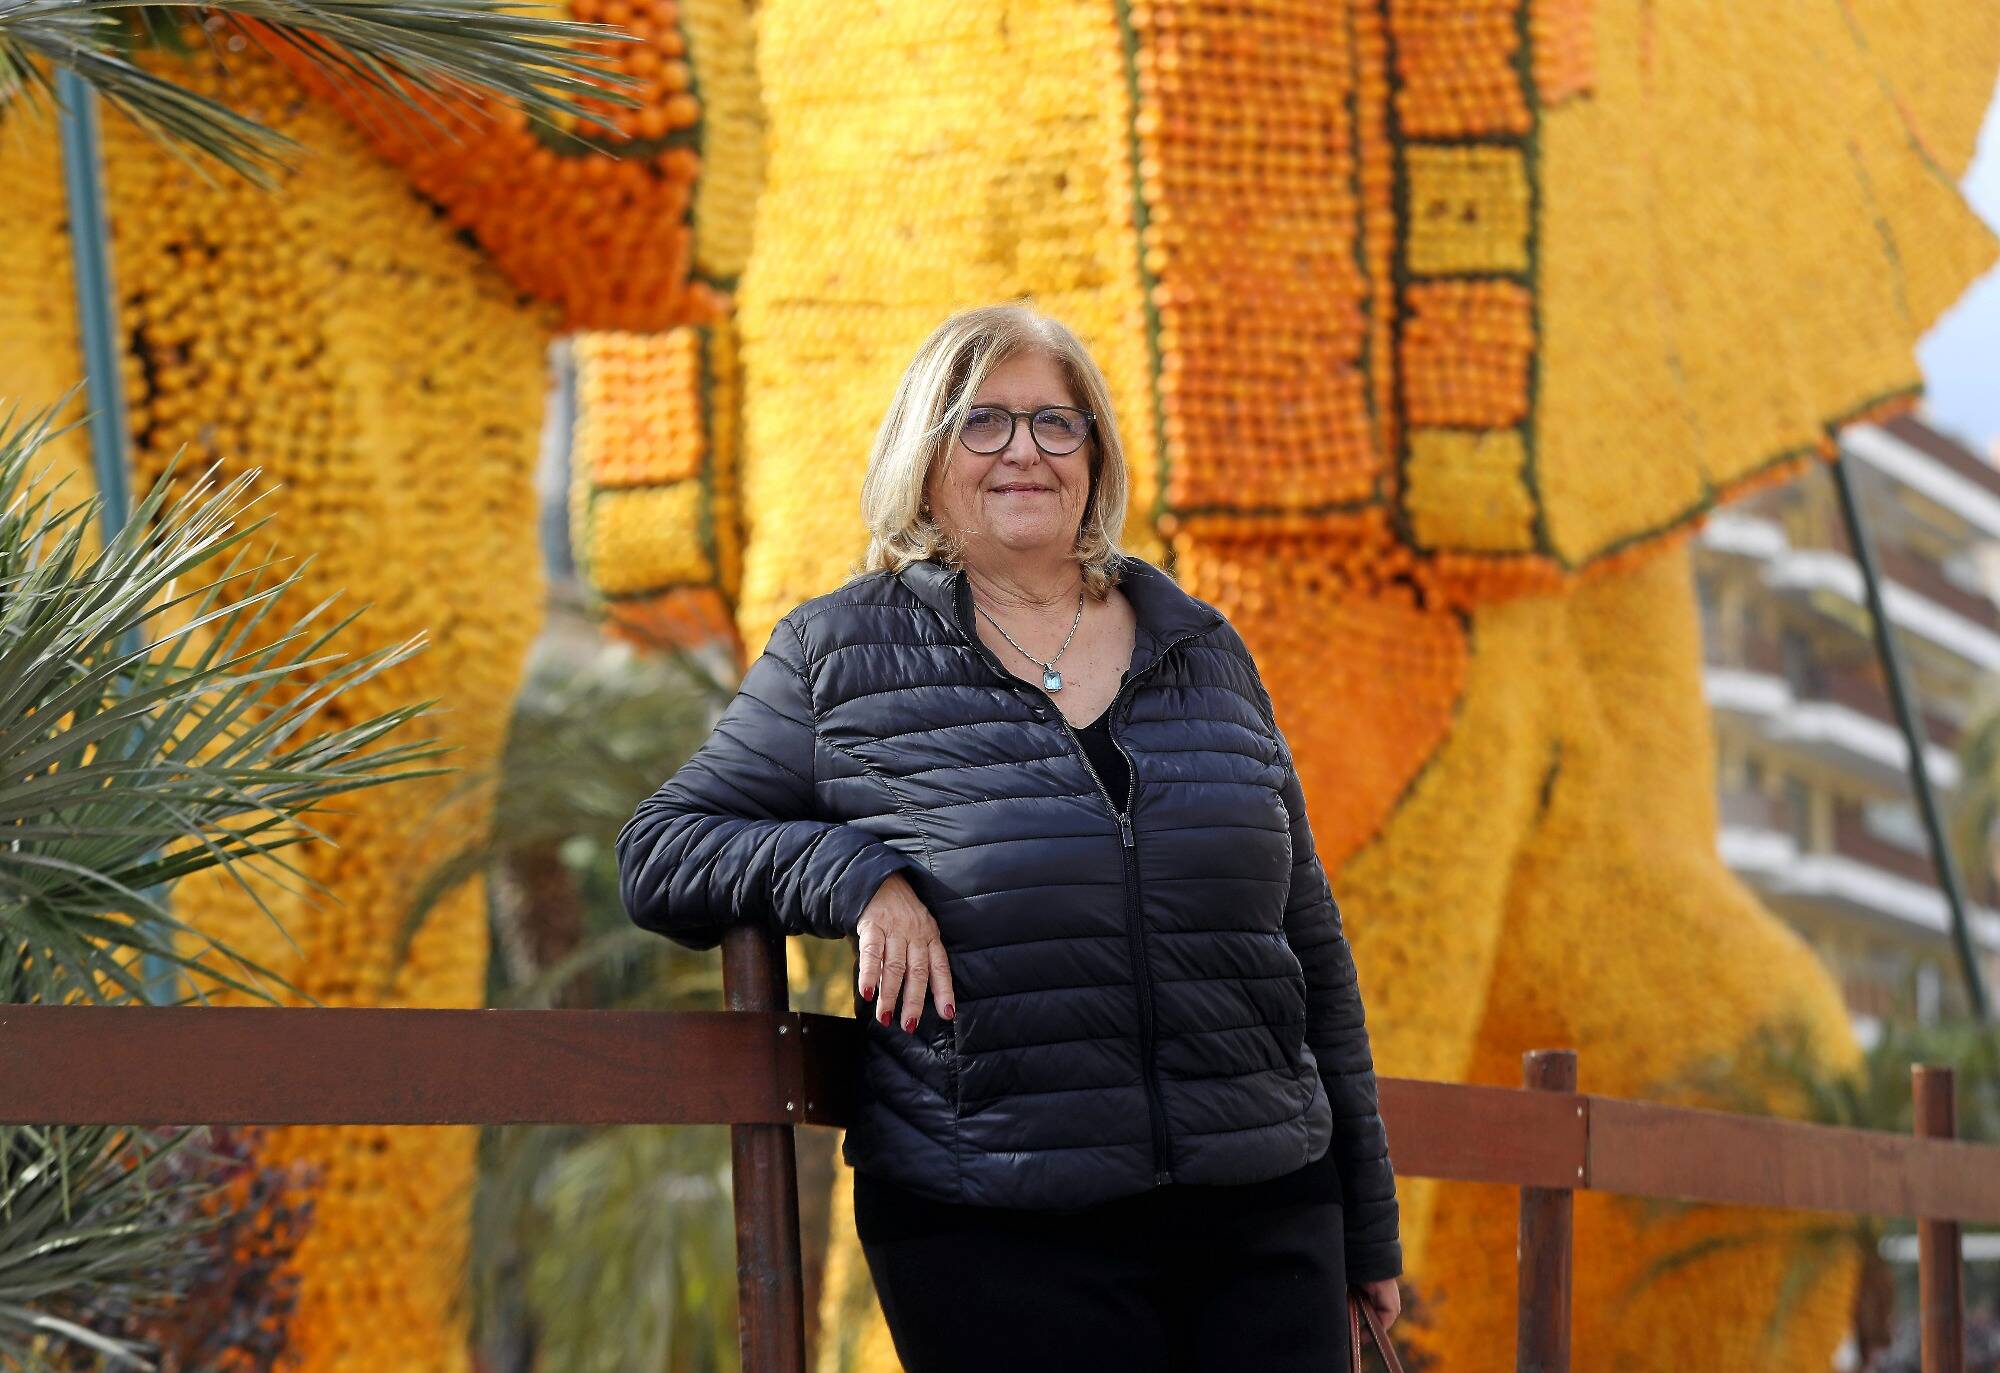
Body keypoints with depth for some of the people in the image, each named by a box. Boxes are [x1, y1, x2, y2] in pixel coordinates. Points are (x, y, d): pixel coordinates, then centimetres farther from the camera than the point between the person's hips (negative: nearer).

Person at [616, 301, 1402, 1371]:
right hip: (997, 1240, -3)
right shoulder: (842, 654, 6)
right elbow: (659, 853, 7)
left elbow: (1309, 945, 18)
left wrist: (1367, 1224, 17)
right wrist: (854, 874, -11)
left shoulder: (1202, 651, 15)